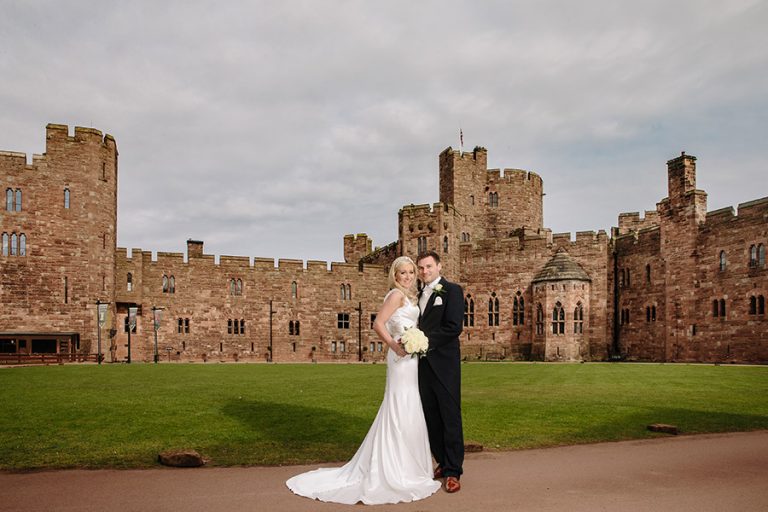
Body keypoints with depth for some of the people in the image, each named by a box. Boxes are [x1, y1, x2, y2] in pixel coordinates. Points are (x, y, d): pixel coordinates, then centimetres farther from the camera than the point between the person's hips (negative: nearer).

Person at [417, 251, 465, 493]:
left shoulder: (452, 290, -4)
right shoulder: (418, 294, 16)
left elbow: (454, 327, -14)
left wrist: (426, 341, -16)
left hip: (444, 362, -6)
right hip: (423, 362, 7)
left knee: (450, 416, -1)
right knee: (431, 416, 11)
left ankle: (453, 470, 5)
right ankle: (442, 461, 23)